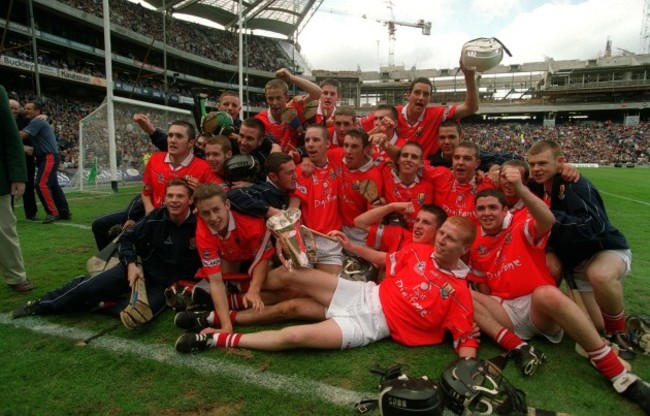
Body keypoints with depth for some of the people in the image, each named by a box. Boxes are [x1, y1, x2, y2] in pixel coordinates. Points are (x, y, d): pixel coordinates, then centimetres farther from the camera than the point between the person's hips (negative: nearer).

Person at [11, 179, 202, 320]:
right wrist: (131, 264, -12)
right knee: (87, 288, -11)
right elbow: (128, 238, 2)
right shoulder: (157, 217, -11)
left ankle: (102, 303, -5)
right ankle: (42, 304, 17)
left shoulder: (199, 226, -19)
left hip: (166, 284, -2)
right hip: (141, 269, 2)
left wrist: (185, 285, -15)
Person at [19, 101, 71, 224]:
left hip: (49, 157, -11)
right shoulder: (38, 122, 23)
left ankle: (52, 213, -13)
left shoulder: (37, 121, -10)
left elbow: (22, 135, -18)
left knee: (41, 184, -15)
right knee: (53, 185, 11)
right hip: (49, 157, 11)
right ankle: (64, 213, 15)